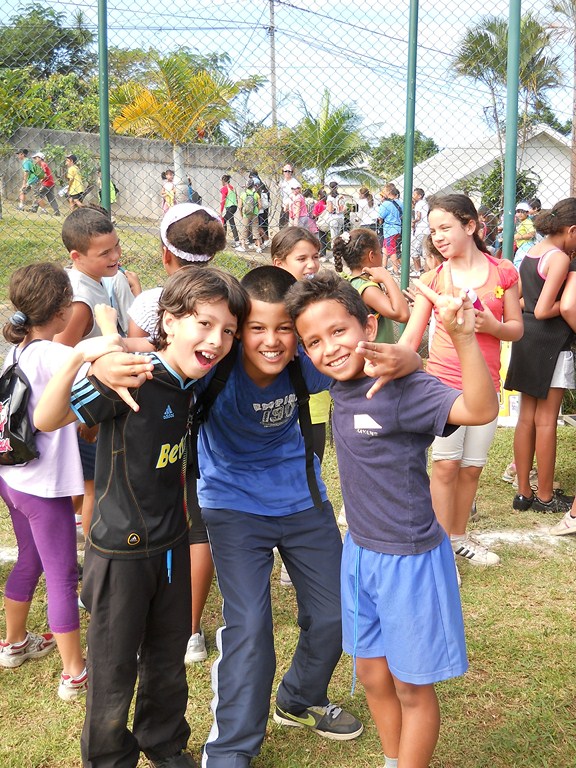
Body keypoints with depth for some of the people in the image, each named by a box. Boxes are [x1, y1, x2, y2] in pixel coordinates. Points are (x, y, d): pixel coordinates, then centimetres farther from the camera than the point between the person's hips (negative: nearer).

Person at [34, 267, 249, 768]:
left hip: (172, 543, 7)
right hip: (121, 551, -6)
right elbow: (46, 420, -31)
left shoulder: (191, 382, -3)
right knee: (115, 669, 9)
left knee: (169, 659, 23)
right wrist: (78, 357, -47)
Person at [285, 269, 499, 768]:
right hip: (360, 552, 8)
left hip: (410, 559, -8)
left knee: (411, 685, 11)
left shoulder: (402, 389, -26)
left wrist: (463, 338, -54)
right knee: (372, 674, 22)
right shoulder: (341, 385, -3)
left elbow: (480, 410, -42)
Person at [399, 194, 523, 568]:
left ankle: (459, 536, 28)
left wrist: (492, 325, -16)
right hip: (444, 380, -1)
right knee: (446, 464, -2)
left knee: (472, 467, 11)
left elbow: (517, 329, 5)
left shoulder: (503, 271, 0)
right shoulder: (434, 278, -1)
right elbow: (410, 337, -2)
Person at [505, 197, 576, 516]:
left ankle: (523, 492, 18)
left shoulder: (531, 253, 11)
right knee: (546, 420, 1)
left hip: (526, 339, 8)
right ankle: (544, 497, 11)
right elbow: (543, 310, -21)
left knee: (526, 416, 11)